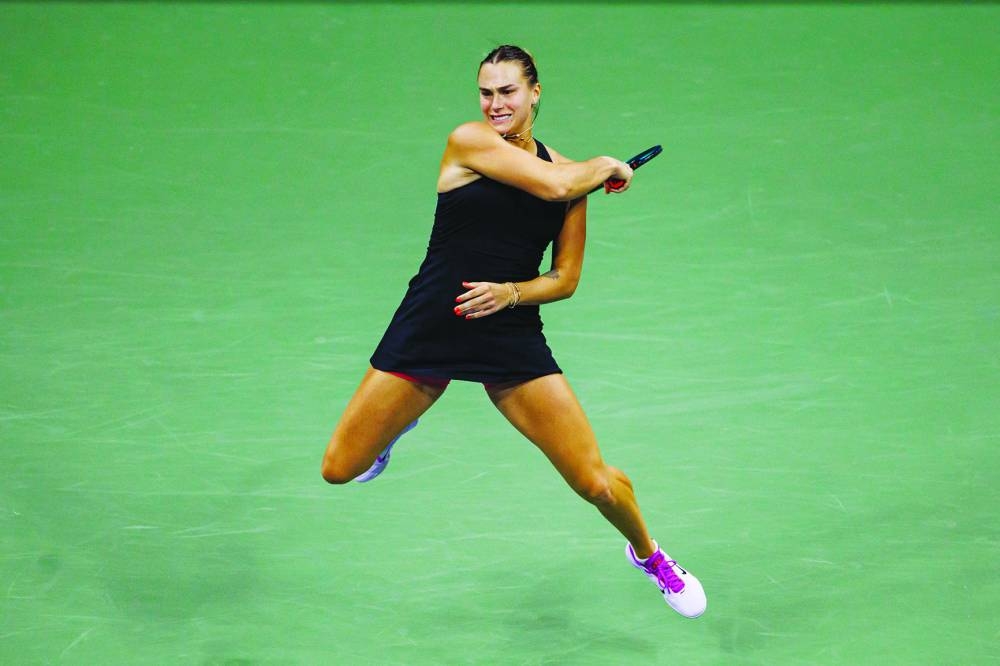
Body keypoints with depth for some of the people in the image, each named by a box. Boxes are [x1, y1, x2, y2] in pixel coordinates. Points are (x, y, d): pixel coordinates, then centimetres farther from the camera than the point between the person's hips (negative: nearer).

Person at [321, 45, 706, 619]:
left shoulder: (572, 175, 4)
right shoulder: (468, 141, -8)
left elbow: (565, 279, 7)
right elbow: (553, 186, -21)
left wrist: (511, 293, -12)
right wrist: (608, 165, -3)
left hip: (512, 336, 2)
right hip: (429, 328, -2)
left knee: (596, 482, -6)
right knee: (339, 470, 0)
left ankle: (647, 553, 28)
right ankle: (398, 422, 36)